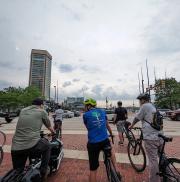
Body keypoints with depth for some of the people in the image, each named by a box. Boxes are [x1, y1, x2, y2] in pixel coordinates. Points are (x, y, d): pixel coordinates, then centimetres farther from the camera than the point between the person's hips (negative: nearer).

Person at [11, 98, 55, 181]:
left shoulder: (23, 110, 18)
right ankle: (43, 173, 25)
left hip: (15, 148, 5)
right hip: (32, 145, -4)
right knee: (47, 146, 24)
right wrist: (53, 132, 42)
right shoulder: (42, 111, 5)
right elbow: (49, 127, 19)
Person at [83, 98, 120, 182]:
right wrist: (111, 134, 38)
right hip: (105, 141, 3)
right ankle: (116, 171, 32)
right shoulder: (102, 112, 6)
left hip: (93, 143, -3)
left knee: (93, 169, 14)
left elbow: (88, 128, 11)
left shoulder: (86, 115, -4)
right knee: (110, 151, 38)